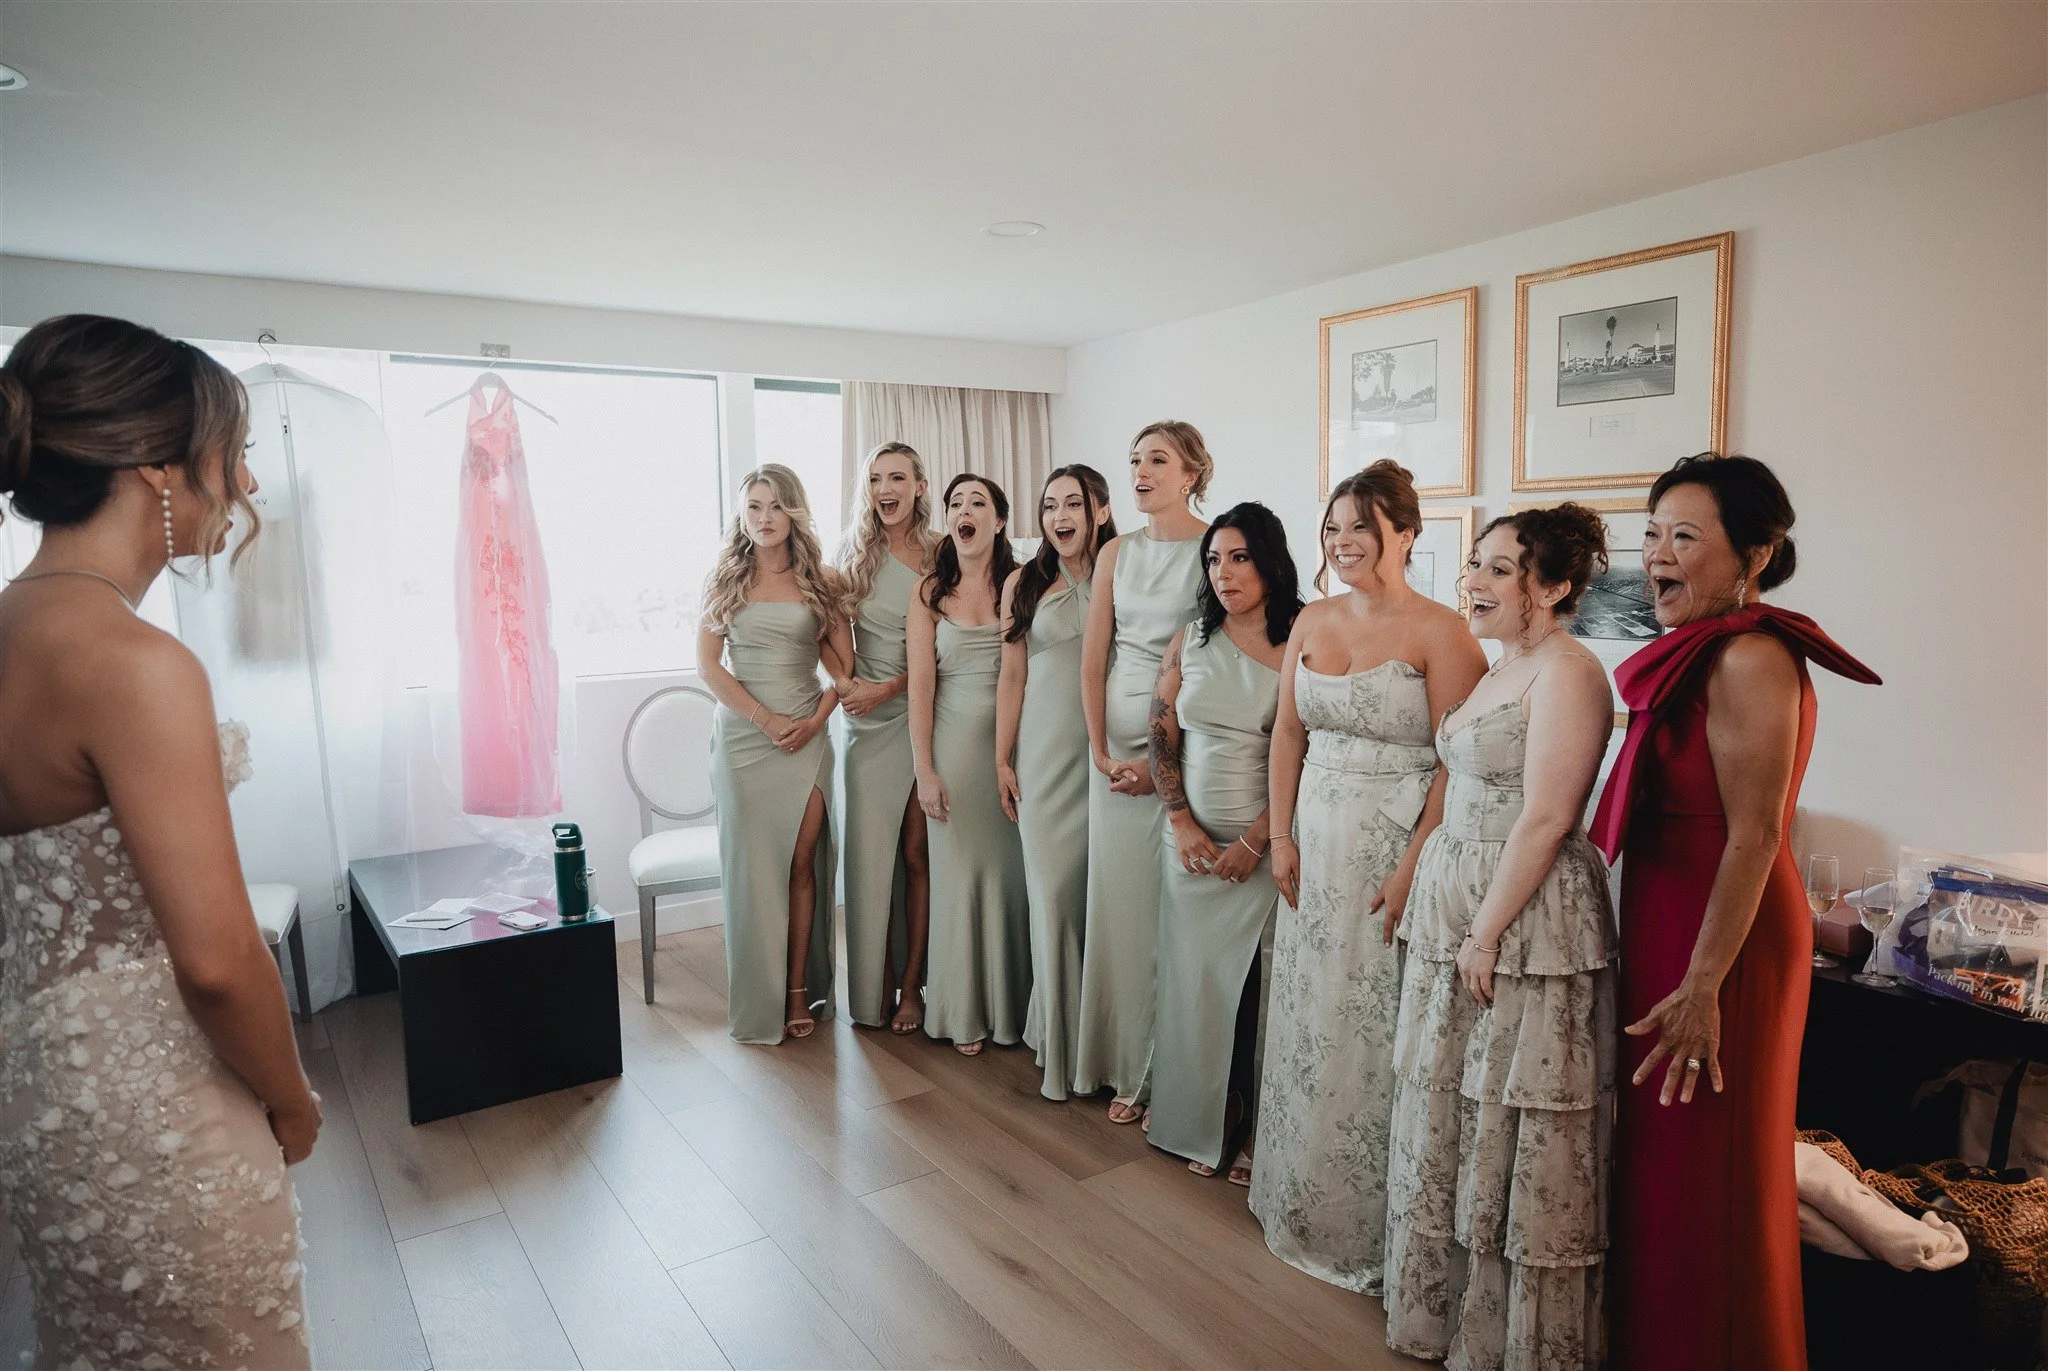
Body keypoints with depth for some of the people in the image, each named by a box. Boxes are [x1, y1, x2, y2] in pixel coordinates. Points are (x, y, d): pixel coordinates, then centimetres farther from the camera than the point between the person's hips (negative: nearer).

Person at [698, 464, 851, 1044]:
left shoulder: (821, 581, 6)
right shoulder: (724, 579, 5)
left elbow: (845, 662, 6)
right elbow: (708, 665, -1)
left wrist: (815, 719, -9)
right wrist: (767, 719, -10)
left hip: (807, 736, 1)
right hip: (742, 735, 0)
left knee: (801, 863, -1)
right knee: (751, 866, 1)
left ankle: (799, 991, 10)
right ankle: (757, 1002, 11)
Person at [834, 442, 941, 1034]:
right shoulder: (855, 552, 7)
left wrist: (888, 688, -12)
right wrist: (843, 680, -5)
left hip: (923, 714, -2)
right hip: (867, 719, 2)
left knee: (916, 851, 1)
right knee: (869, 851, 3)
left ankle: (910, 981, 14)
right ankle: (875, 985, 16)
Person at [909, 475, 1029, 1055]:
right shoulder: (931, 592, 2)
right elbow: (921, 684, -1)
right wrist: (925, 769, -5)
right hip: (955, 743, 0)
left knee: (1013, 869, 5)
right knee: (960, 871, 6)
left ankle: (1014, 1005, 22)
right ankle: (965, 1012, 20)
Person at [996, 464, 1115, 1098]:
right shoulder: (1023, 583, 8)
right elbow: (1012, 675, 7)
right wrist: (1002, 759, 4)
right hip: (1043, 753, 1)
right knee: (1053, 890, 2)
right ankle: (1058, 1043, 15)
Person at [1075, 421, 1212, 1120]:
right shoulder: (1117, 552, 10)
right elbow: (1093, 659, 9)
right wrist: (1101, 751, 1)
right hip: (1116, 745, 5)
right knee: (1117, 898, 8)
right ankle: (1126, 1069, 22)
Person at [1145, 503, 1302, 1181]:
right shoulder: (1189, 642, 5)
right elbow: (1162, 735, 7)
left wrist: (1253, 843, -12)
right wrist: (1183, 823, -2)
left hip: (1267, 844, -4)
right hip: (1194, 840, 4)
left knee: (1261, 986, 3)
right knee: (1195, 980, 10)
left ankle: (1258, 1131, 21)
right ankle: (1201, 1124, 27)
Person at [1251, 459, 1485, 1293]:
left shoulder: (1439, 631, -11)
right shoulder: (1311, 623, 8)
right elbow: (1288, 733, 10)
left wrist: (1413, 867, -18)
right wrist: (1282, 837, 4)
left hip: (1393, 847, -6)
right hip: (1316, 843, 6)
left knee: (1377, 1029, 4)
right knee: (1307, 1019, 15)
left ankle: (1371, 1221, 24)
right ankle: (1302, 1201, 35)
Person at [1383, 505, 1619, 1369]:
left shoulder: (1567, 673, -15)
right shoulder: (1503, 668, 14)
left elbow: (1545, 820, -20)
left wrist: (1487, 932, -18)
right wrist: (1459, 924, 14)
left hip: (1526, 920, -9)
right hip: (1459, 910, 10)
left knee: (1517, 1134, 4)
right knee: (1450, 1113, 18)